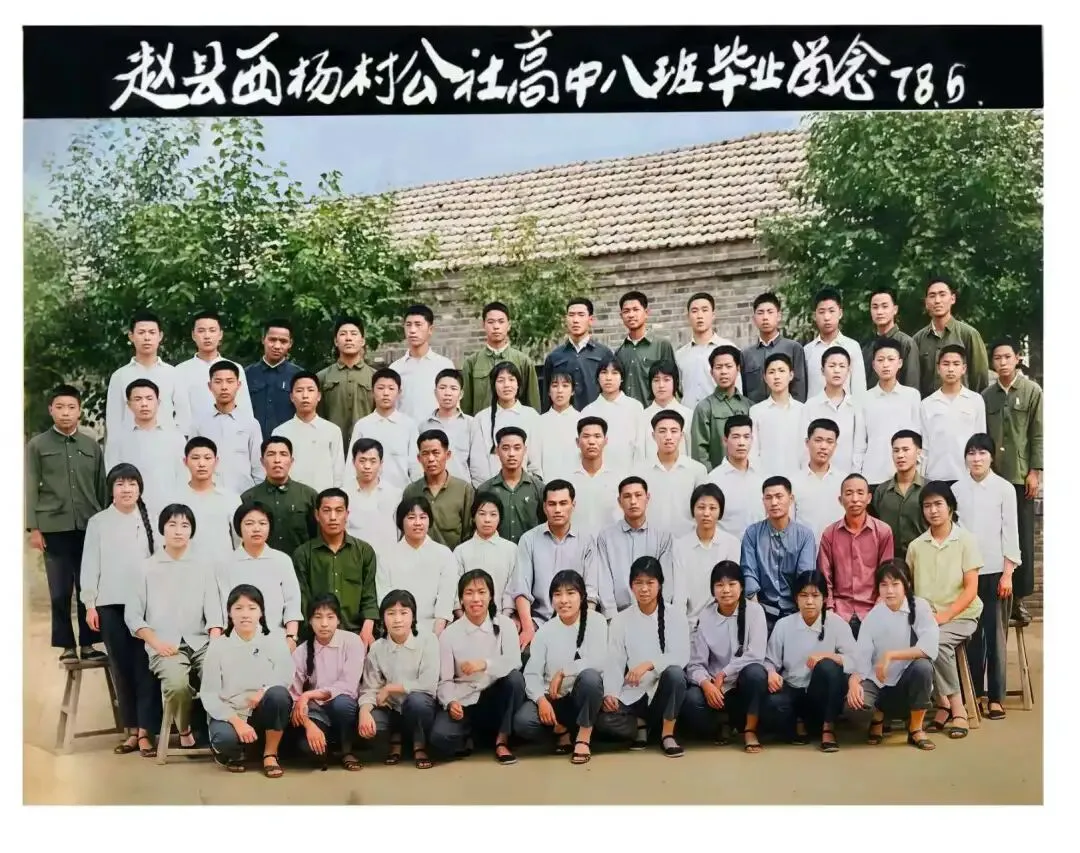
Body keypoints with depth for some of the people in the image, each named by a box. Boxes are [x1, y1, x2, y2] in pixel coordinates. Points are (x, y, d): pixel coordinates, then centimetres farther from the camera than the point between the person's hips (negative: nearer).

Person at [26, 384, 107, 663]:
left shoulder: (92, 446, 11)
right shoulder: (37, 445, 6)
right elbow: (30, 488, 3)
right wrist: (34, 528, -4)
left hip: (89, 528, 1)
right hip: (54, 528, -1)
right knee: (60, 591, 3)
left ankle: (88, 643, 10)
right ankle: (67, 646, 10)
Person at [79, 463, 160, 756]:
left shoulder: (149, 520, 7)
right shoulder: (98, 522, 6)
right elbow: (90, 564, 5)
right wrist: (89, 604, 0)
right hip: (110, 604, 1)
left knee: (144, 666, -6)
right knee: (121, 667, 4)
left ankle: (145, 731, -4)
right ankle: (131, 729, 12)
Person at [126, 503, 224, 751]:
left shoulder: (202, 565, 12)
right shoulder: (148, 567, 8)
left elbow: (213, 610, 5)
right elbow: (132, 614, 6)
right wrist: (156, 643, -8)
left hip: (201, 642, 1)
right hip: (165, 646, -1)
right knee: (177, 685, -32)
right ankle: (184, 731, -3)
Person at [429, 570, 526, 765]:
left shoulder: (504, 625, -4)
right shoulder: (450, 634, -5)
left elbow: (514, 662, -19)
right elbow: (445, 680, -5)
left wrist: (485, 664, -35)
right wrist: (451, 702, -26)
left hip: (495, 699, 1)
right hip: (463, 703, -1)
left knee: (515, 678, -31)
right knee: (440, 738, -30)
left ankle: (501, 741, -12)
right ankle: (468, 737, 8)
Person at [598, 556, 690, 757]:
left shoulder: (675, 617, -1)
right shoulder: (620, 620, 3)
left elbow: (682, 657, -14)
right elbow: (613, 662, -4)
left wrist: (649, 665, -30)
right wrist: (610, 693, -22)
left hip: (664, 690, -1)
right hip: (632, 694, 1)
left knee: (675, 672, -35)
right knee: (604, 719, -28)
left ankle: (667, 734, -13)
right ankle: (640, 725, 6)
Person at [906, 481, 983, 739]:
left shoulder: (965, 540, -2)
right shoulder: (916, 546, 9)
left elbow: (971, 589, -6)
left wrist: (944, 616, -18)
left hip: (960, 616, -3)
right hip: (925, 617, 3)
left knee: (935, 642, -34)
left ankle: (943, 705, -12)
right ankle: (953, 707, -14)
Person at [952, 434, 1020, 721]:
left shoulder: (1004, 488, 0)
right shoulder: (957, 489, 5)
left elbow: (1010, 531, -2)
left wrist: (1007, 573, -7)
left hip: (995, 570, -2)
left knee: (996, 633, -1)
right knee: (971, 633, 3)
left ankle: (995, 697, 4)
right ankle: (975, 691, 13)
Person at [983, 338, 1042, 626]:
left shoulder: (1032, 391, 1)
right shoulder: (986, 395, 8)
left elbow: (1038, 435, -2)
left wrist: (1035, 472, -8)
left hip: (1021, 476, -2)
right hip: (992, 476, 2)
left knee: (1023, 538, 1)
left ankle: (1019, 596, 8)